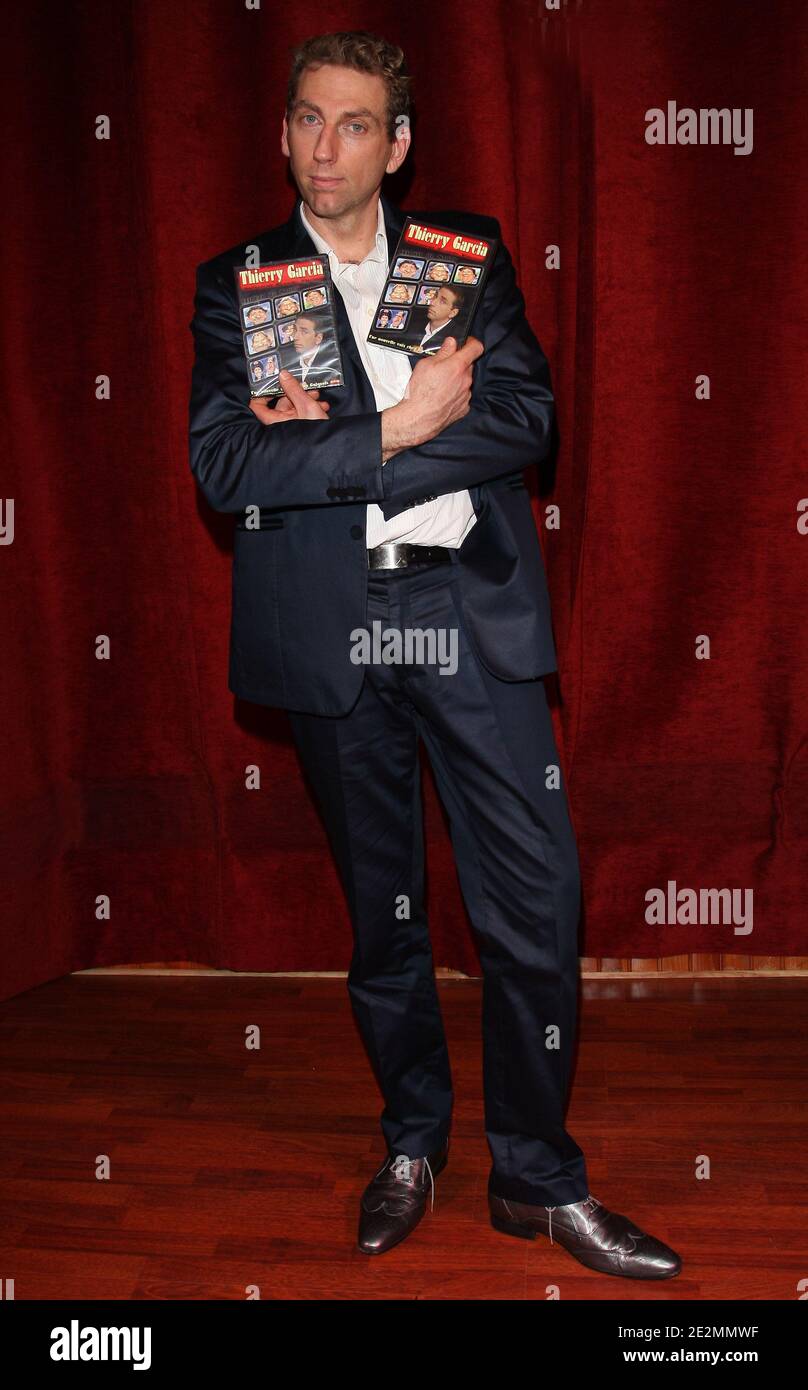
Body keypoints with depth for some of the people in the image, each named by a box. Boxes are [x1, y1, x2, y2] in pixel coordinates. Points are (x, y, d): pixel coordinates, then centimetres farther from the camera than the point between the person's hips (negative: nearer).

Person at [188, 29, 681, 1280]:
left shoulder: (467, 249, 10)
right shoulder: (237, 282, 8)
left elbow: (527, 420, -5)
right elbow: (224, 465, -7)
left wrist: (328, 439, -10)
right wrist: (395, 430, -13)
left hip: (471, 611, 0)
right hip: (329, 629, 0)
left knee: (537, 898, -1)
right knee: (380, 905, 13)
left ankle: (537, 1177, 19)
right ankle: (413, 1142, 34)